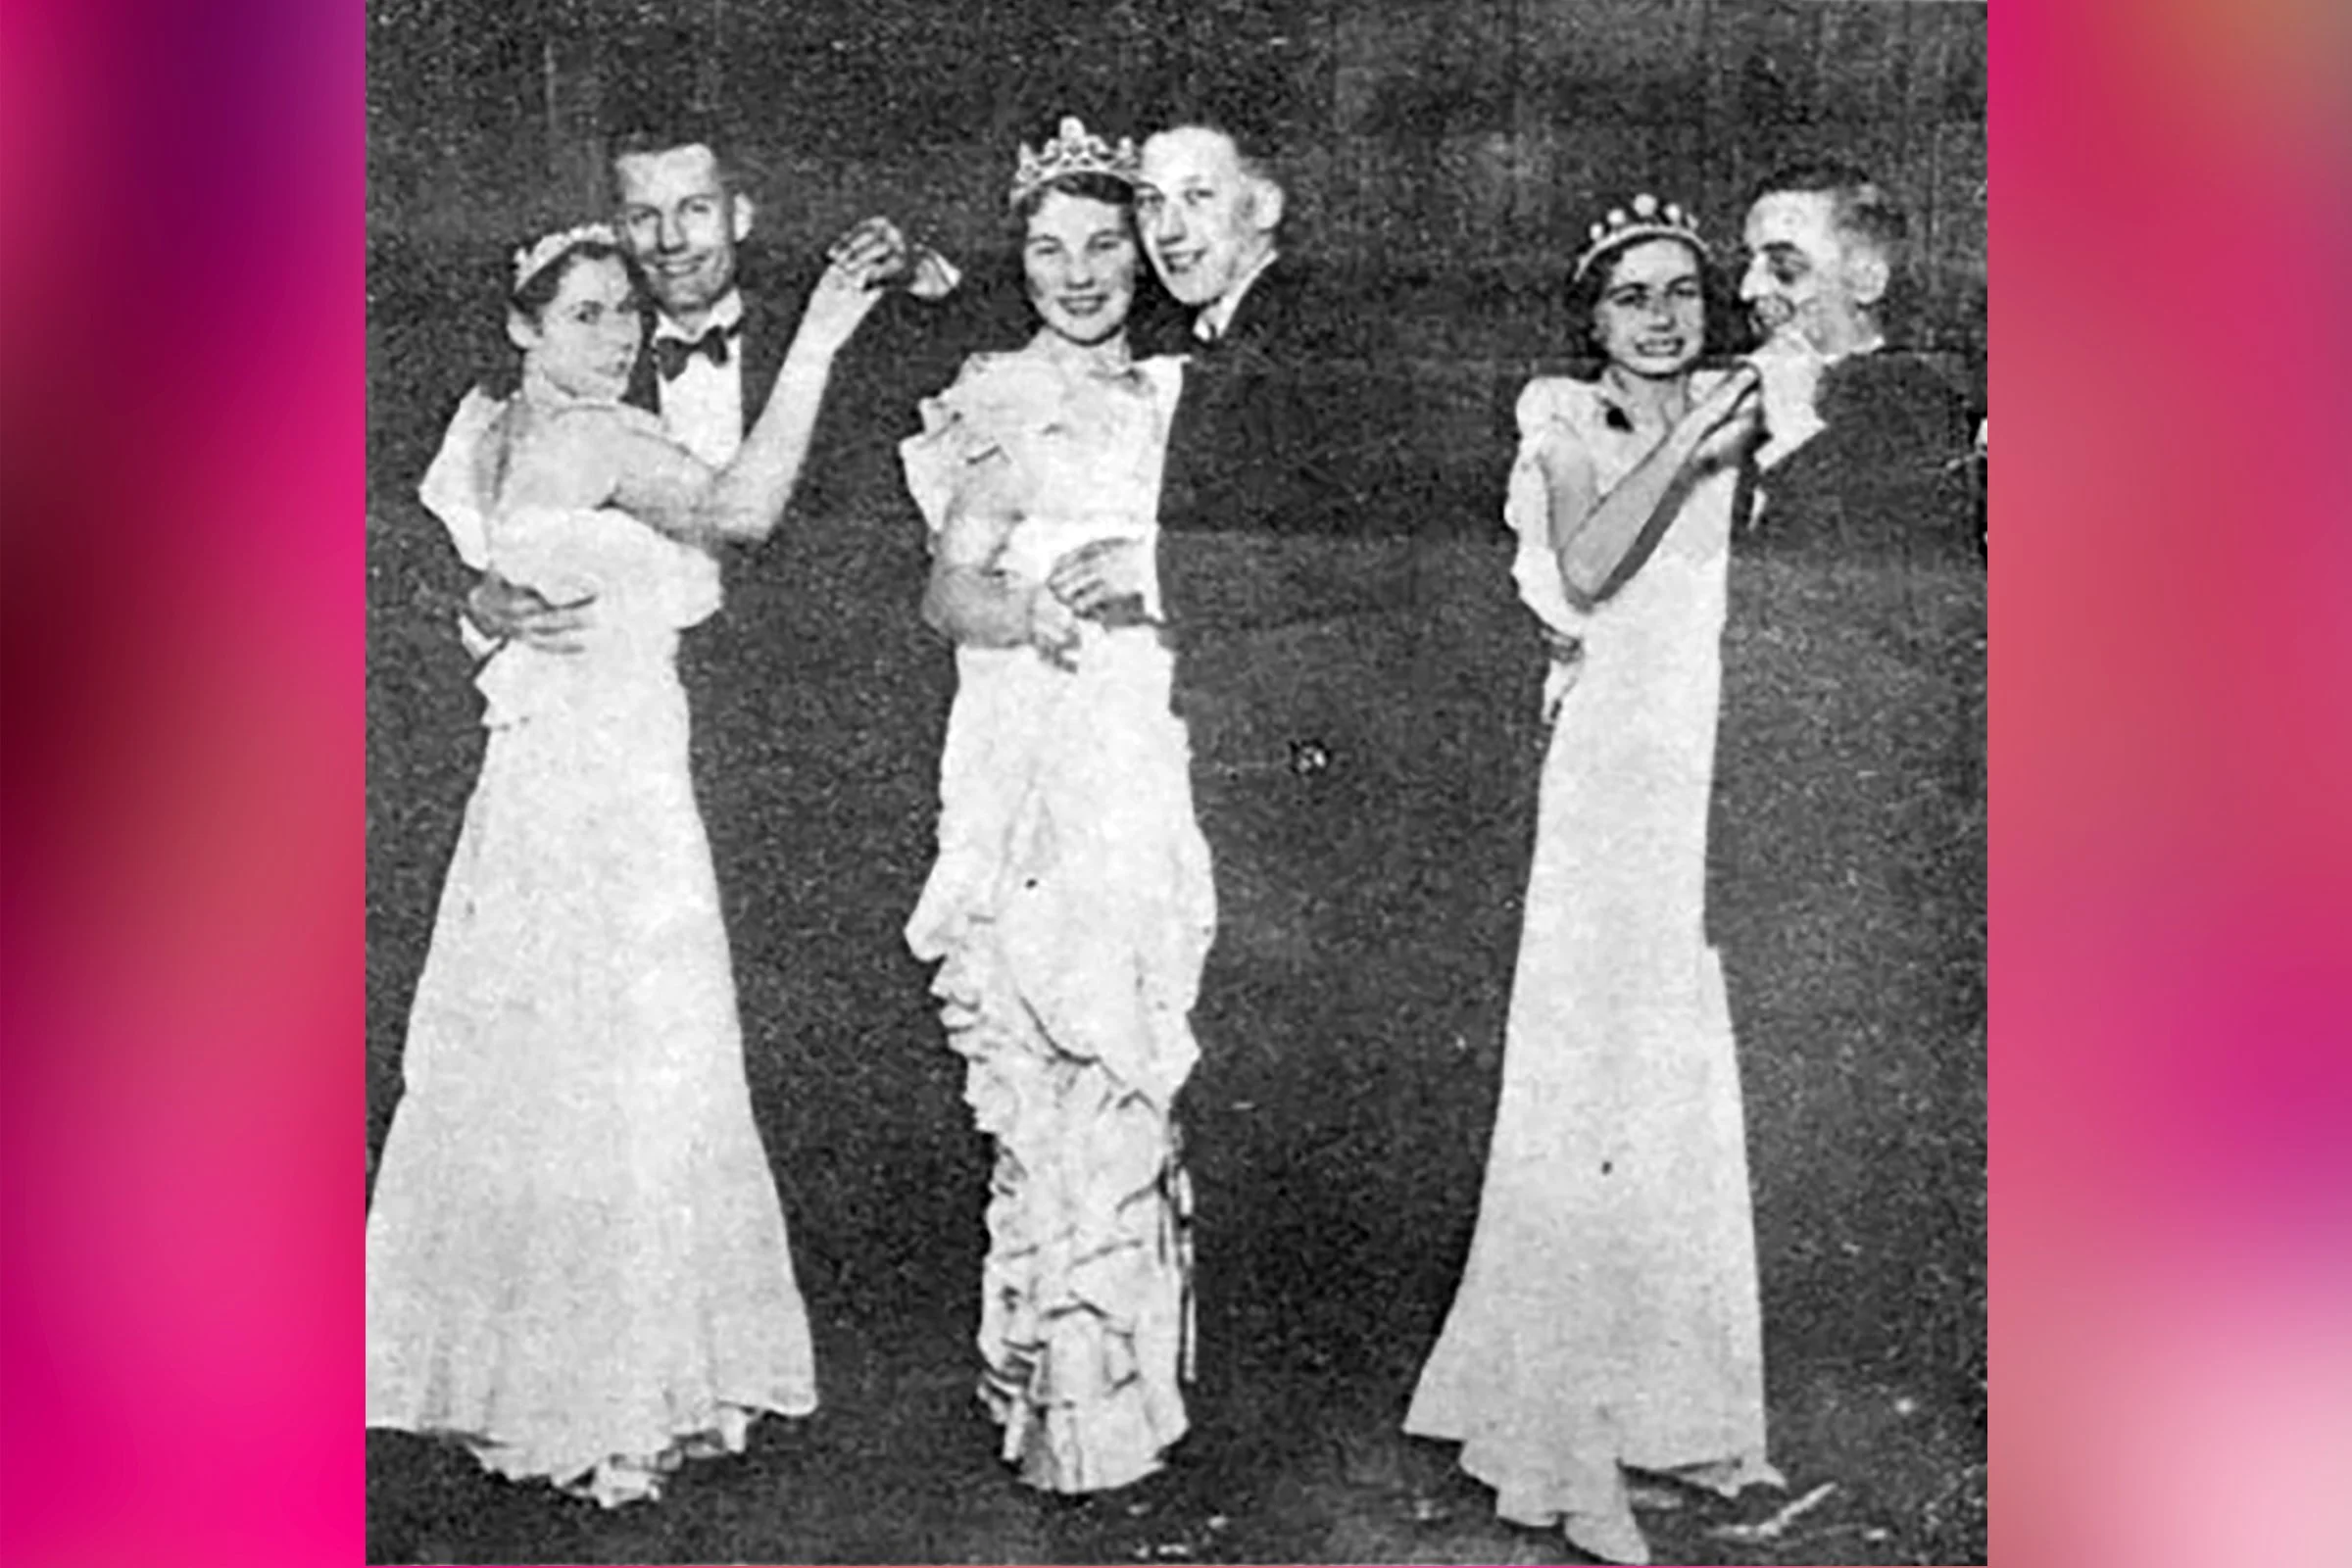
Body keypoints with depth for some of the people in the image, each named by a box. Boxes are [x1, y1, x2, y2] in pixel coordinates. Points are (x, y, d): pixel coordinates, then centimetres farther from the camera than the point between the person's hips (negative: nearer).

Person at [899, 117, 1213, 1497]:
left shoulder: (1174, 394, 14)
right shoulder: (1011, 408, 0)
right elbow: (948, 590, -8)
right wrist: (1031, 611, -28)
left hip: (1157, 770, 4)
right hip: (1047, 773, -4)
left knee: (1141, 1062, 8)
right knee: (1065, 1076, -5)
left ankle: (1138, 1372, 20)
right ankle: (1069, 1397, 8)